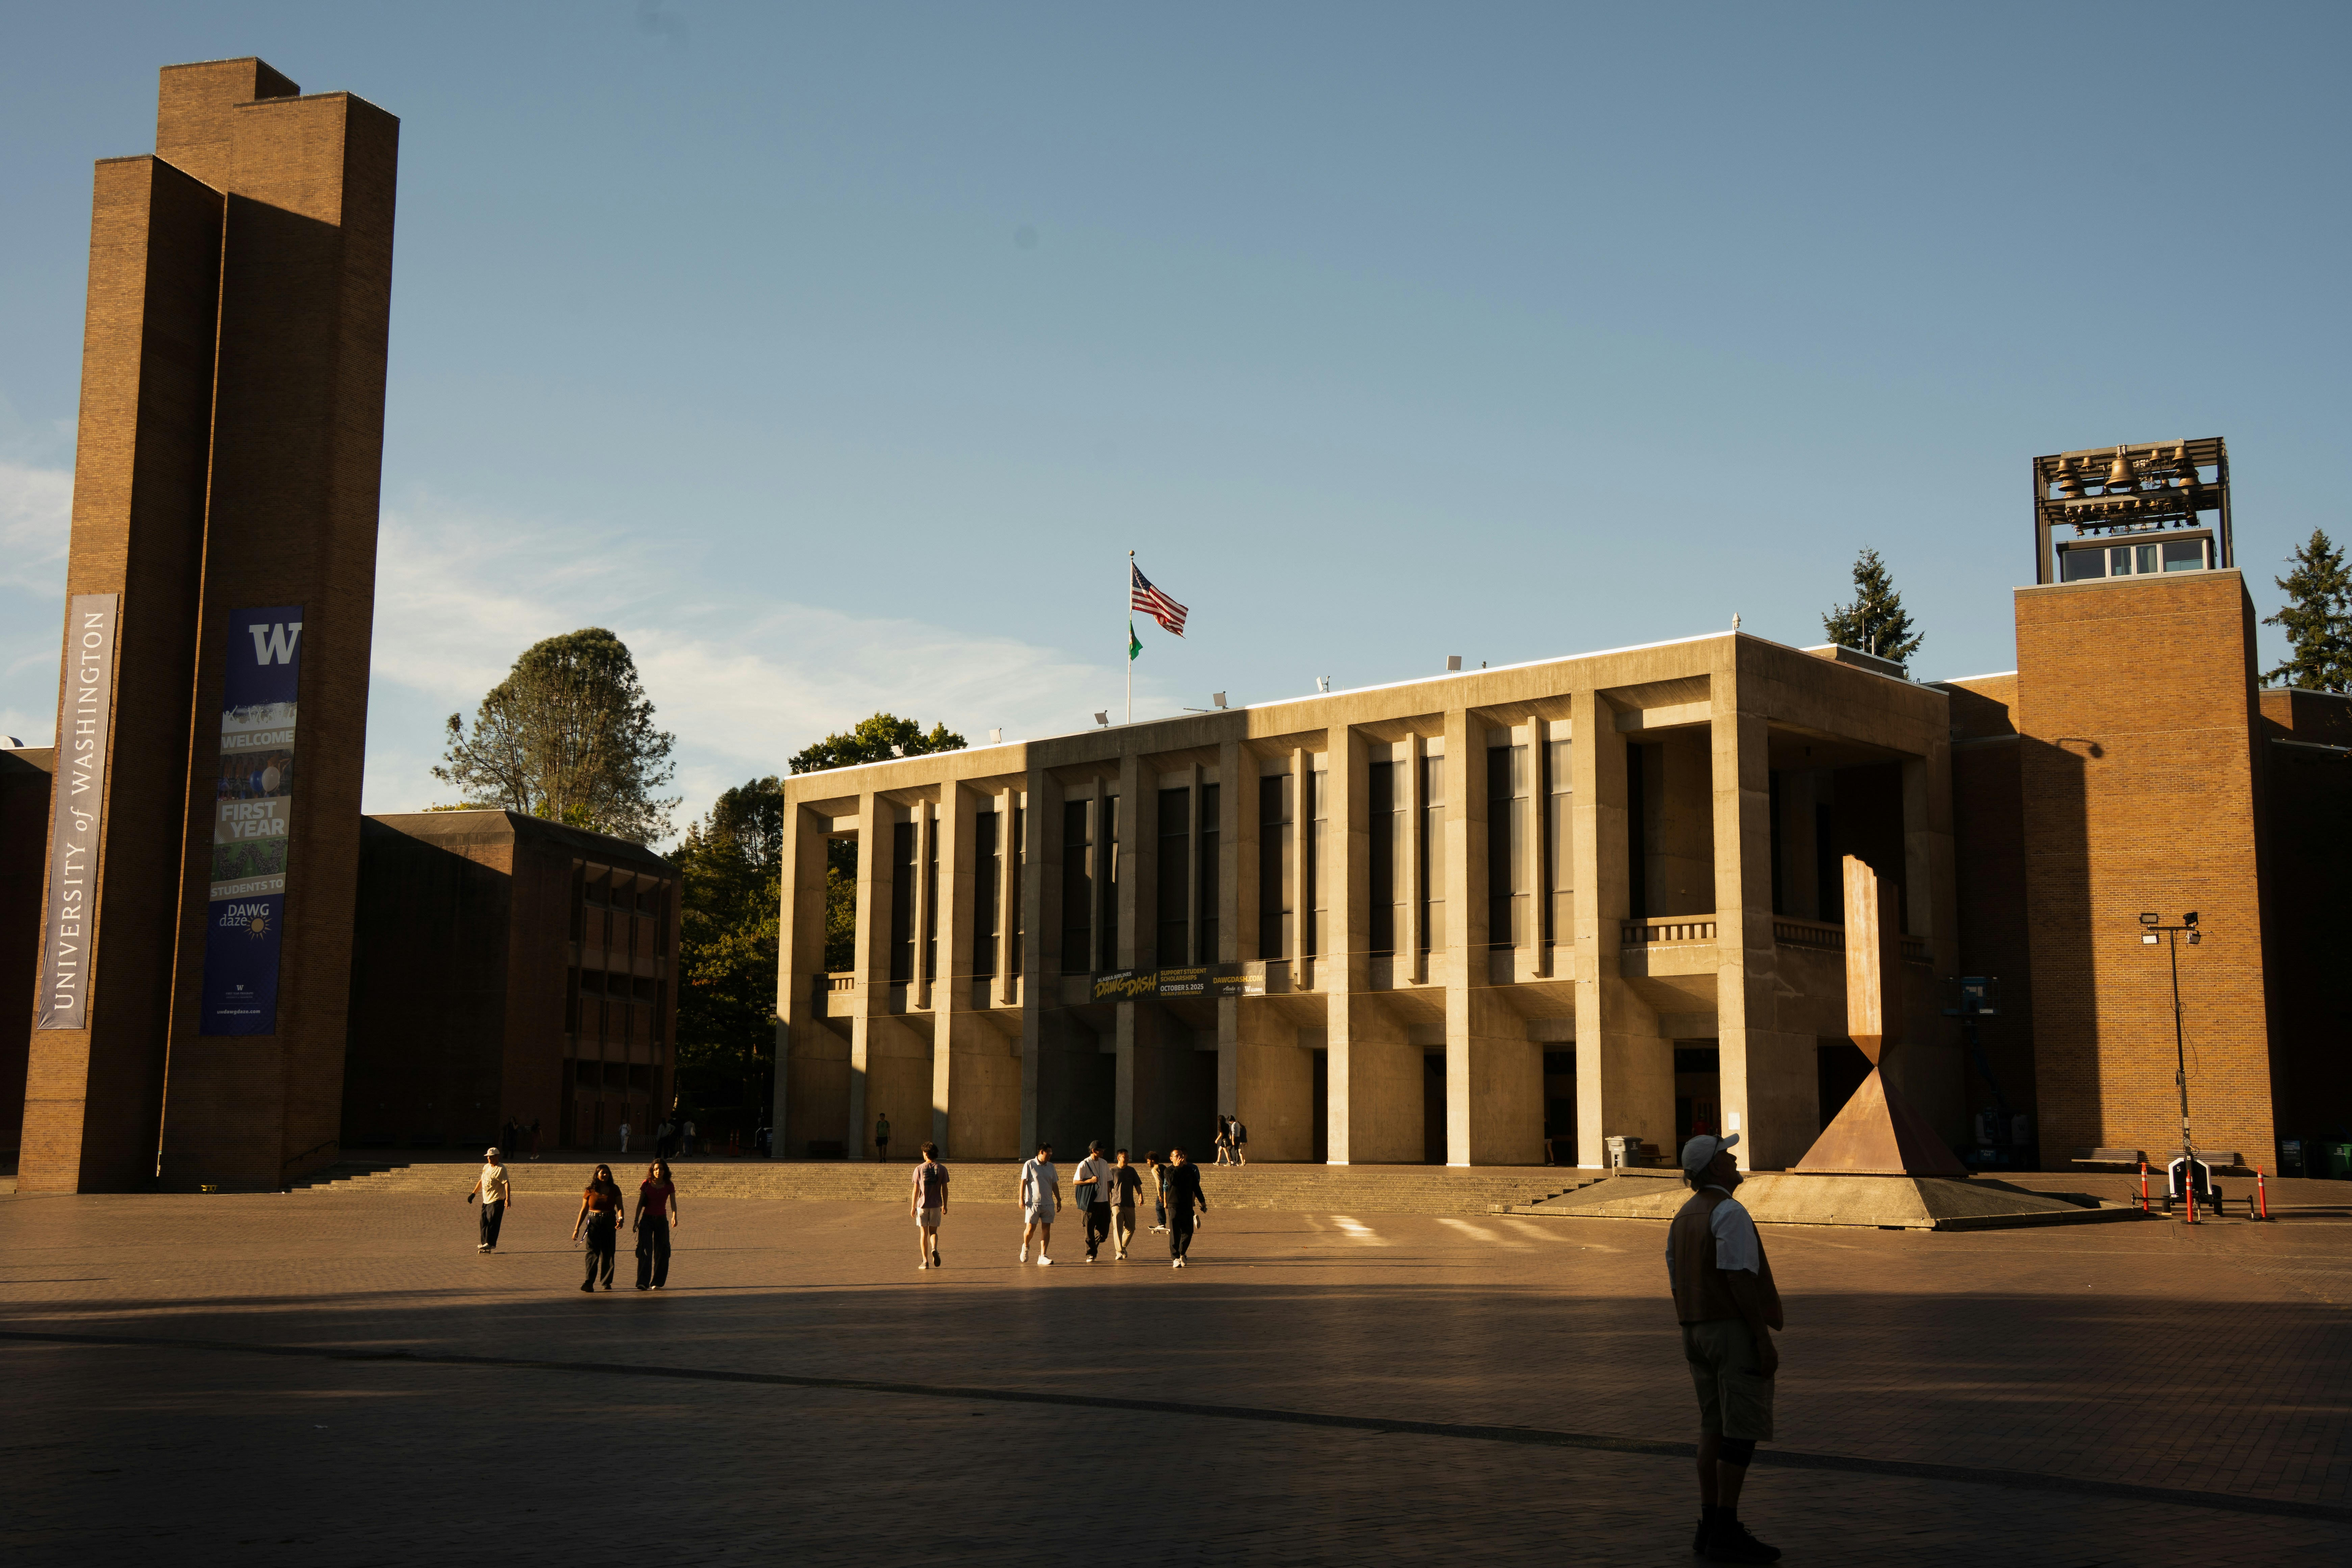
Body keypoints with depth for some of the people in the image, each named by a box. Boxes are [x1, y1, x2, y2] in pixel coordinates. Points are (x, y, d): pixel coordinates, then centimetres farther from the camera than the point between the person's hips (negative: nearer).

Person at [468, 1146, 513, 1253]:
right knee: (484, 1222, 8)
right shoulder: (486, 1167, 13)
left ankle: (490, 1244, -11)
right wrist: (474, 1194, 25)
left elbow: (507, 1184, -20)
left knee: (492, 1222, -12)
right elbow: (481, 1181, 25)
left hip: (497, 1201, -9)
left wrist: (508, 1198, -29)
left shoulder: (501, 1169, -13)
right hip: (486, 1200, 9)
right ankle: (485, 1244, 14)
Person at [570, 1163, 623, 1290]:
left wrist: (621, 1219, -20)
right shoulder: (590, 1191, 4)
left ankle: (607, 1283, 12)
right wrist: (577, 1228, 5)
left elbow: (620, 1207, 1)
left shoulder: (614, 1189, 6)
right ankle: (589, 1282, -17)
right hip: (594, 1222, -1)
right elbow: (584, 1210, 9)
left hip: (609, 1223, 1)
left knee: (608, 1254, 4)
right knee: (593, 1252, -11)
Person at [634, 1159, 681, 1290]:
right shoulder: (646, 1184, -1)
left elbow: (673, 1202, -12)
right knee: (645, 1250, -14)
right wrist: (636, 1220, -1)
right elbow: (640, 1203, 3)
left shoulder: (669, 1186, -1)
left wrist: (674, 1216, -29)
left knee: (661, 1252, 3)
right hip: (647, 1220, -1)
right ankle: (643, 1282, -20)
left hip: (662, 1220, 1)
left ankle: (657, 1282, 15)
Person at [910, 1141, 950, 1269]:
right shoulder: (942, 1169, -1)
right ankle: (934, 1249, -17)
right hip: (936, 1205, 1)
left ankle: (925, 1261, 4)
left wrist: (913, 1207, 3)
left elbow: (916, 1189, -3)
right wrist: (945, 1206, 8)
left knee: (924, 1233, 7)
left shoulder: (919, 1169, -4)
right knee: (933, 1231, 13)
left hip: (922, 1204, -1)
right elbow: (945, 1189, 0)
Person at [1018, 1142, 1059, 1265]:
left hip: (1048, 1203, 4)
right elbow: (1023, 1182, -3)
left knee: (1046, 1228, -2)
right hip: (1033, 1203, -4)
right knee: (1031, 1228, -5)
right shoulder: (1030, 1165, -3)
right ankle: (1026, 1247, 25)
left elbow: (1055, 1185, 17)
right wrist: (1021, 1199, -8)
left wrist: (1058, 1200, 14)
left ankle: (1043, 1256, 1)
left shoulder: (1051, 1167, 12)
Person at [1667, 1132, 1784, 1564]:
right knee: (1743, 1430, -6)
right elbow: (1740, 1280, -22)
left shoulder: (1683, 1219, 12)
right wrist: (1764, 1340, -20)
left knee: (1716, 1428, 10)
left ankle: (1711, 1527, 11)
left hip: (1699, 1333, 9)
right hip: (1737, 1330, -9)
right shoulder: (1730, 1213, -16)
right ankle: (1727, 1533, -7)